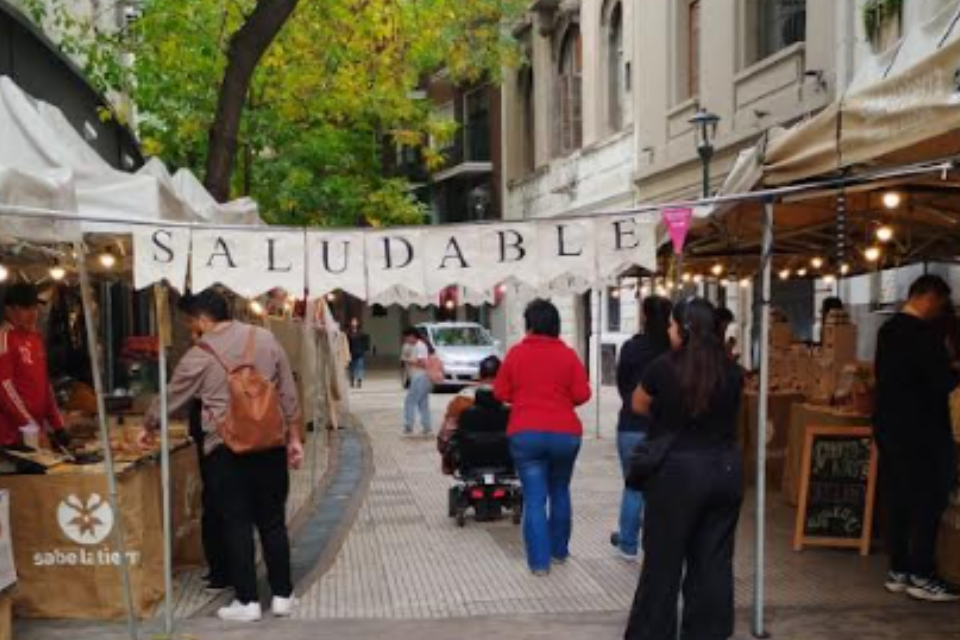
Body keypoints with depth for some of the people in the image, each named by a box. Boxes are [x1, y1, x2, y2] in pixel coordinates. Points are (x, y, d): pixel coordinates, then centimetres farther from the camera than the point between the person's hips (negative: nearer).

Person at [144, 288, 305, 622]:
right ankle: (282, 596, 16)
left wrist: (148, 427, 29)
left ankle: (247, 602, 8)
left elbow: (171, 401, 10)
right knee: (273, 521, 10)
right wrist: (294, 438, 12)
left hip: (226, 448, -3)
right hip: (270, 443, 3)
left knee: (237, 524, 5)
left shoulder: (199, 356, -2)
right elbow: (288, 395, 6)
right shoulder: (265, 338, 5)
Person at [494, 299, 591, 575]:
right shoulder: (568, 355, -2)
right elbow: (582, 394, -5)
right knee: (560, 492, 20)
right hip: (565, 433, 1)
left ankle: (539, 561, -1)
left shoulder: (516, 353, -2)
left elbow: (500, 393, 3)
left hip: (526, 434, -1)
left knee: (534, 498, 1)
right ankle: (559, 550, 30)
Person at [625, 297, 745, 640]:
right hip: (726, 468, 4)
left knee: (664, 559, 8)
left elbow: (639, 406, 5)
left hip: (677, 470, -3)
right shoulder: (732, 371, -2)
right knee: (714, 559, 11)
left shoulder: (664, 368, -12)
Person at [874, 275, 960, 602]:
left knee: (897, 499, 11)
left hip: (888, 424, 8)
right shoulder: (926, 332, -17)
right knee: (928, 500, 0)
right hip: (920, 428, -8)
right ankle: (922, 576, 3)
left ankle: (898, 571, 17)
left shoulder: (888, 330, 10)